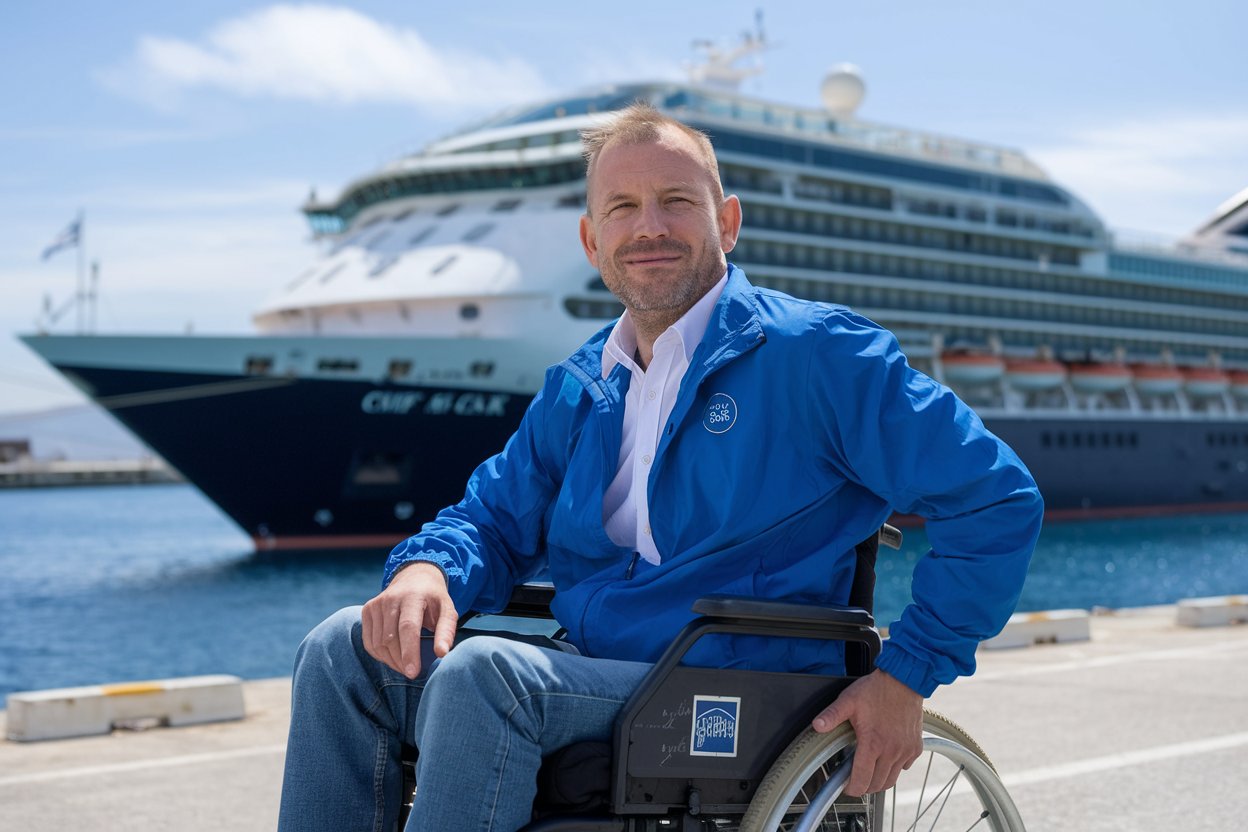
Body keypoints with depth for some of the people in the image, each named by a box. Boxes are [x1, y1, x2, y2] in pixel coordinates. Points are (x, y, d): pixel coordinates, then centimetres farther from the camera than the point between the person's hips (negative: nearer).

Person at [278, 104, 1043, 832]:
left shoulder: (813, 353, -4)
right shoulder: (576, 392, 17)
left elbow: (997, 500, -5)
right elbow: (495, 518, 20)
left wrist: (906, 675, -11)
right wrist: (426, 568, -6)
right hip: (586, 687, 6)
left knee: (480, 673, -31)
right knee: (346, 650, -14)